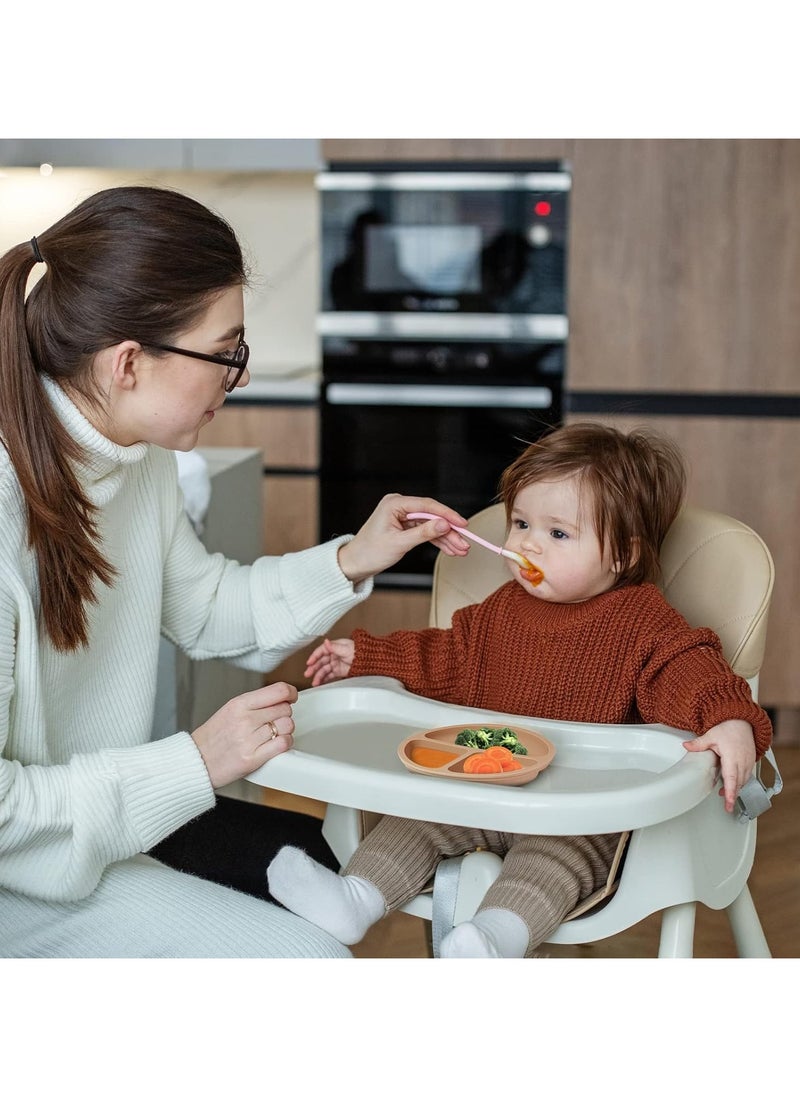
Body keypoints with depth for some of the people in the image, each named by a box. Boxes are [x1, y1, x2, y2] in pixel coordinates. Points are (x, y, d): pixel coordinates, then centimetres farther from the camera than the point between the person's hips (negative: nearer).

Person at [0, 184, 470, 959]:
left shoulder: (140, 459, -3)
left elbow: (203, 610, 14)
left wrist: (351, 561, 4)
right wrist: (195, 766, -23)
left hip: (112, 806, 8)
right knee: (307, 957, -17)